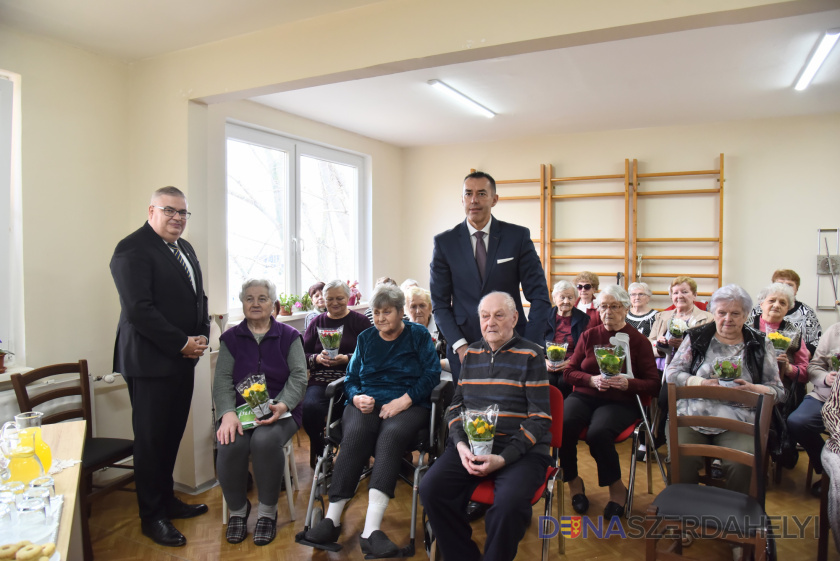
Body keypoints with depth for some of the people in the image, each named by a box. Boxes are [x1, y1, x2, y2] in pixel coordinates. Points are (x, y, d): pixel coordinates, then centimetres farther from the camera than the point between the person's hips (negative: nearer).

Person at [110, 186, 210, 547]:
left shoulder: (184, 248, 15)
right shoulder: (132, 250, -13)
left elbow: (198, 297, 19)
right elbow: (139, 310, -20)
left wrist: (202, 336, 3)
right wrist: (182, 344, -17)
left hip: (183, 360, 8)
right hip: (151, 362, -8)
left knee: (172, 434, 16)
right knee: (151, 440, 4)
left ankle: (166, 500, 32)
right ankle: (152, 517, 19)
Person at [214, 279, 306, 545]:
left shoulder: (289, 336, 6)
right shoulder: (230, 338, 10)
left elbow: (298, 376, -3)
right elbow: (222, 379, -1)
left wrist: (283, 405, -21)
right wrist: (228, 413, -19)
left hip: (279, 410, -1)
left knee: (265, 441, -32)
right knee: (230, 445, -29)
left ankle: (267, 511, -8)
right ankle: (237, 509, 0)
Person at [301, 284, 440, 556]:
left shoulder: (418, 335, 10)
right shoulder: (365, 338, 20)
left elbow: (432, 373, -1)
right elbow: (351, 378, 19)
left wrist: (405, 400, -14)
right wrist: (357, 397, -4)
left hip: (408, 404, -2)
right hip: (367, 402, 3)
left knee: (391, 435, -36)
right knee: (355, 433, -32)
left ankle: (371, 529, -41)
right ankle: (332, 520, -29)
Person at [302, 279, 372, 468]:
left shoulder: (360, 321, 9)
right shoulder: (316, 323, 18)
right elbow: (303, 356, 13)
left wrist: (347, 359, -16)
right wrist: (317, 358, -8)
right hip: (321, 380, 2)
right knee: (310, 406, -30)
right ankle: (318, 451, 0)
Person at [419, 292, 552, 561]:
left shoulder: (530, 355, -1)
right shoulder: (470, 353, 13)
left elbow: (540, 418, -5)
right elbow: (456, 405, 14)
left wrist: (503, 458, -16)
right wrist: (461, 444, -6)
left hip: (521, 449, -4)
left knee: (508, 504, -31)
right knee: (431, 489, -19)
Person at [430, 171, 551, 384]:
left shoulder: (518, 236, -1)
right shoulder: (444, 242, 1)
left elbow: (539, 296, -1)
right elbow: (440, 303, 2)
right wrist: (459, 345, -10)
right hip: (464, 348, 0)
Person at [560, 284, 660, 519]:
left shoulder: (638, 340, 5)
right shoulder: (589, 336, 12)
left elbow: (653, 384, 2)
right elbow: (569, 371, 9)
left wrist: (628, 383, -18)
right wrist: (592, 380, -10)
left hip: (620, 401, -2)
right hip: (584, 396, 3)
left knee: (598, 432, -34)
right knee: (562, 424, -30)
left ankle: (617, 488, -6)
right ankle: (573, 481, -5)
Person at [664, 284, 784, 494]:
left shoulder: (760, 344, 13)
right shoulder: (697, 337, 11)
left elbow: (778, 391, 11)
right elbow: (671, 373, 7)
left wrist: (751, 388, -10)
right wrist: (701, 382, -10)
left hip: (739, 421, 0)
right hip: (692, 416, 0)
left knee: (741, 465, -27)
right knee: (681, 460, -25)